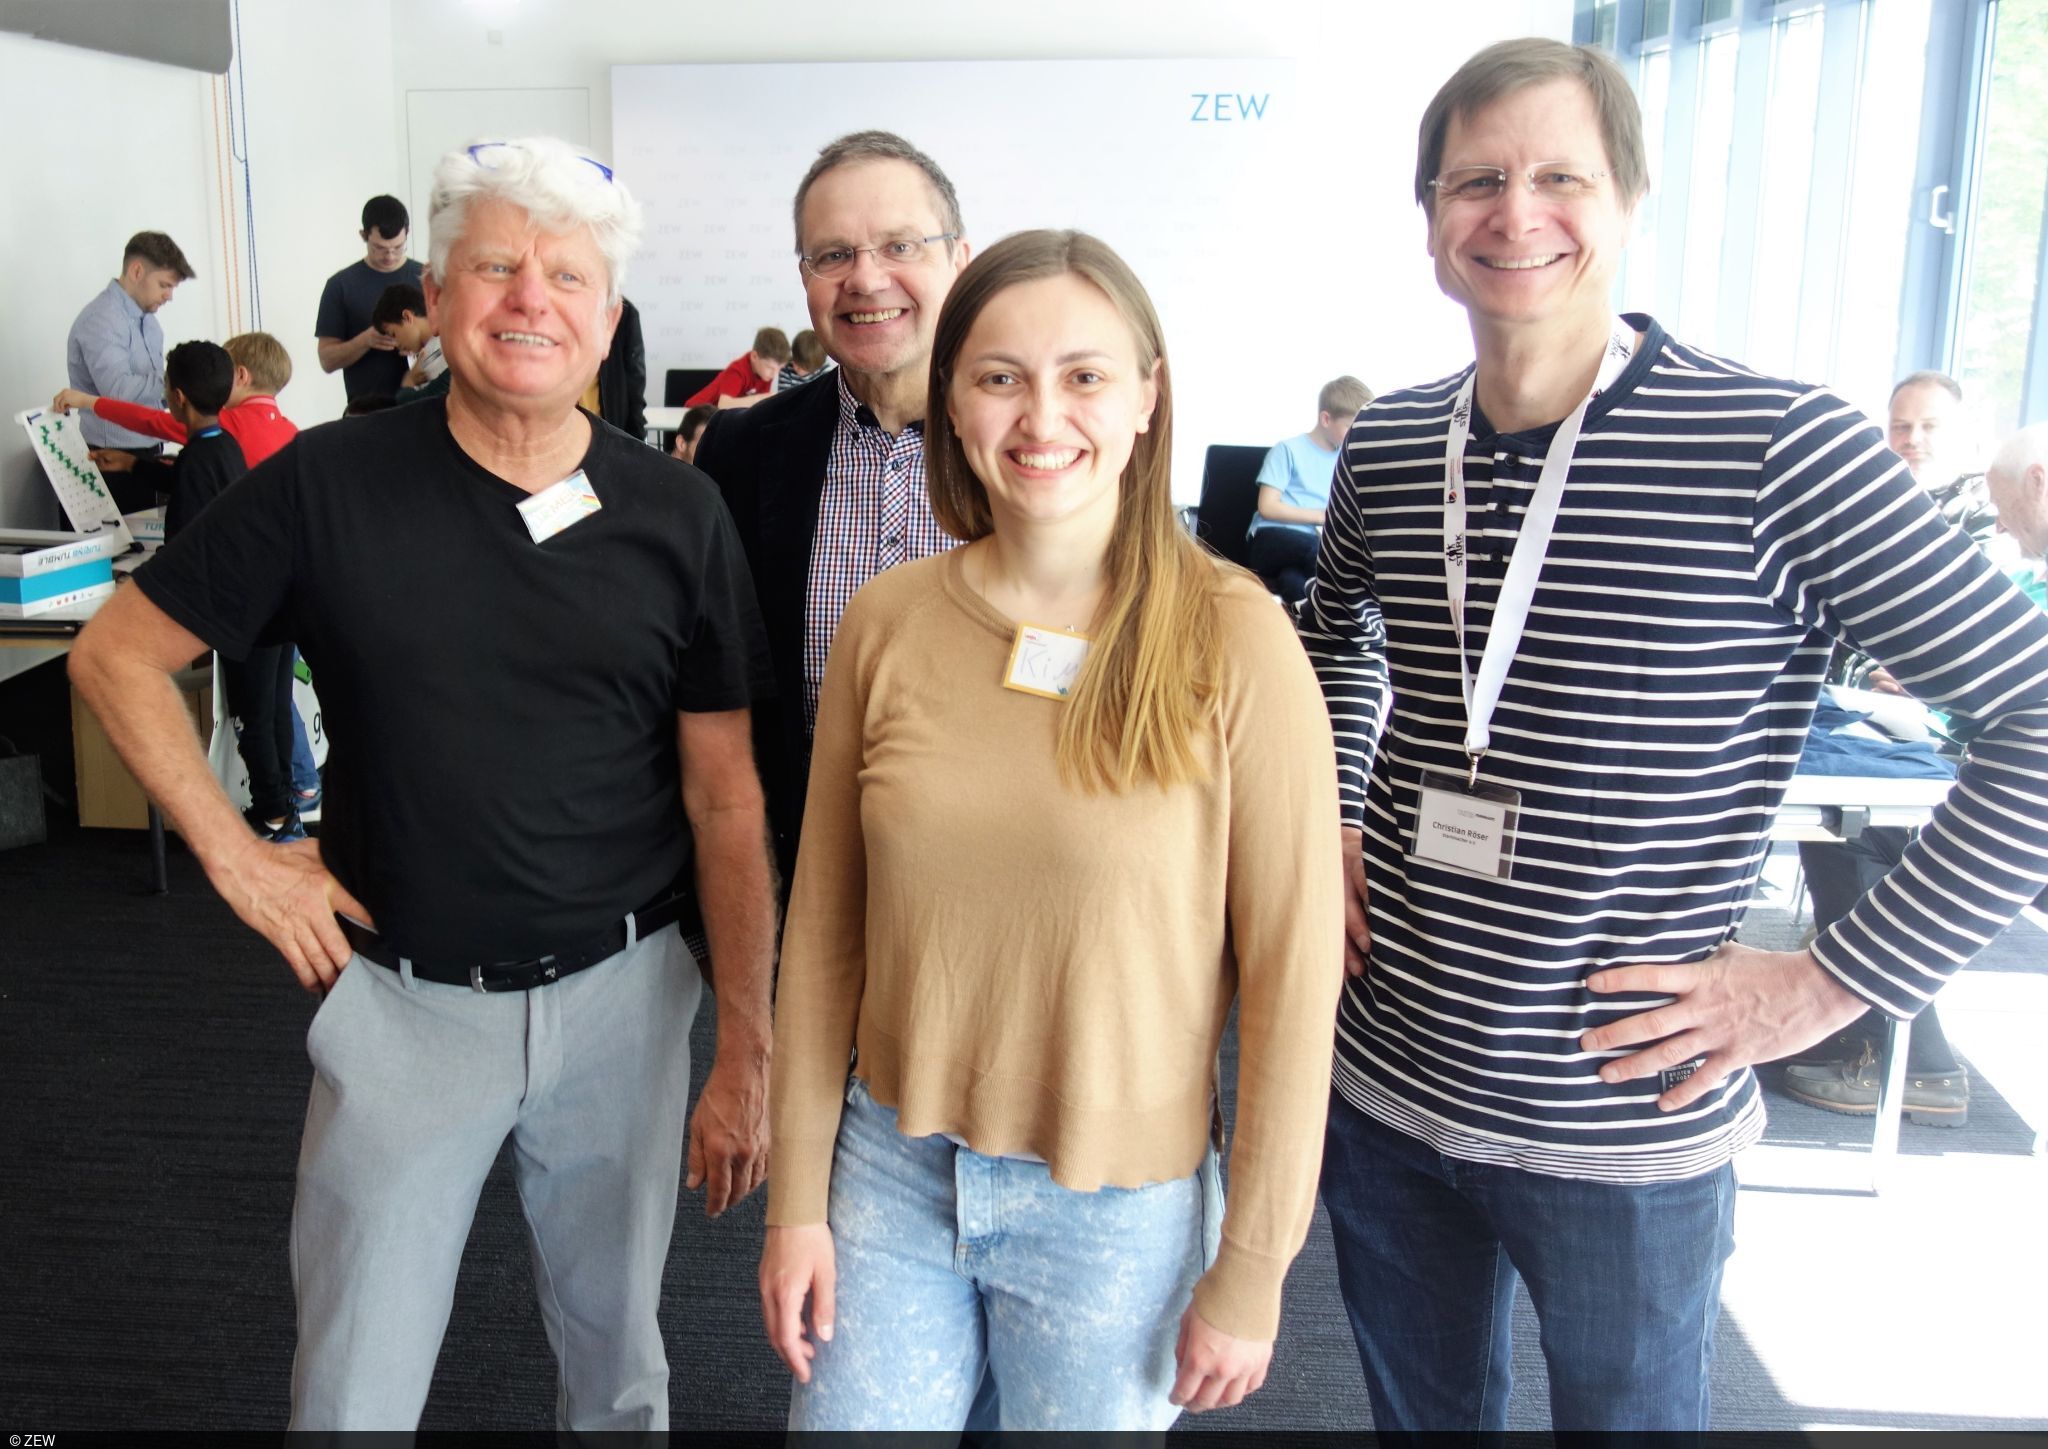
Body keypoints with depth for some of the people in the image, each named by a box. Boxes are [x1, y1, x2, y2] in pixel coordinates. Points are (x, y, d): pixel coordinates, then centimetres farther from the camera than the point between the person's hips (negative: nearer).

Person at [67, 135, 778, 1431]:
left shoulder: (676, 517, -5)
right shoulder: (331, 483, -8)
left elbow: (727, 803, -3)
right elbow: (116, 656, 3)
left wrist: (746, 1055, -3)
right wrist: (236, 856, -4)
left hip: (619, 994, 1)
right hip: (403, 999, -1)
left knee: (618, 1364, 19)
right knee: (355, 1389, 12)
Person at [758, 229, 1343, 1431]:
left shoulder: (1234, 641, -14)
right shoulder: (886, 626, -4)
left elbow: (1292, 970, -10)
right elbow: (825, 925, 2)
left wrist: (1253, 1271, -6)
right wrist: (799, 1196, 4)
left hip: (1118, 1208, -2)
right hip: (892, 1171, 3)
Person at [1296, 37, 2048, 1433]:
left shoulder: (1778, 448, -16)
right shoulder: (1387, 446, 0)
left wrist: (1833, 979, -15)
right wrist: (1325, 821, 7)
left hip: (1625, 1135, -4)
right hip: (1384, 1095, 4)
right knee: (1421, 1413, 24)